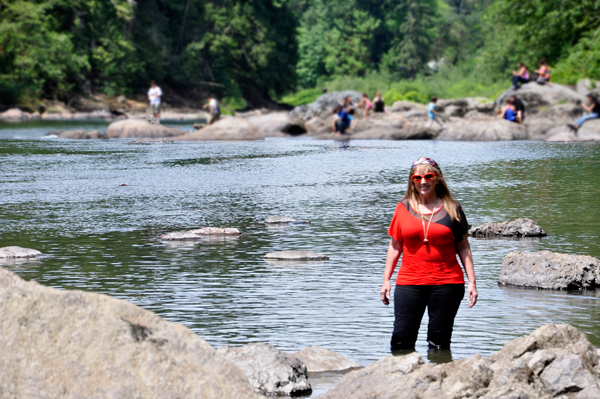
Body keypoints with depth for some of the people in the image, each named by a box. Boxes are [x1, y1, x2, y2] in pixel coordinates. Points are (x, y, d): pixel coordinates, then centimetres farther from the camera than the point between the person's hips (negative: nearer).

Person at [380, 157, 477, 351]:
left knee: (439, 342, 2)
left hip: (446, 284, -1)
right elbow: (395, 246, 12)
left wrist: (472, 282, 2)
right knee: (401, 340, -5)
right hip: (409, 283, 1)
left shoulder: (452, 209, 5)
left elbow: (463, 247, 8)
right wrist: (386, 280, 8)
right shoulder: (404, 208, 7)